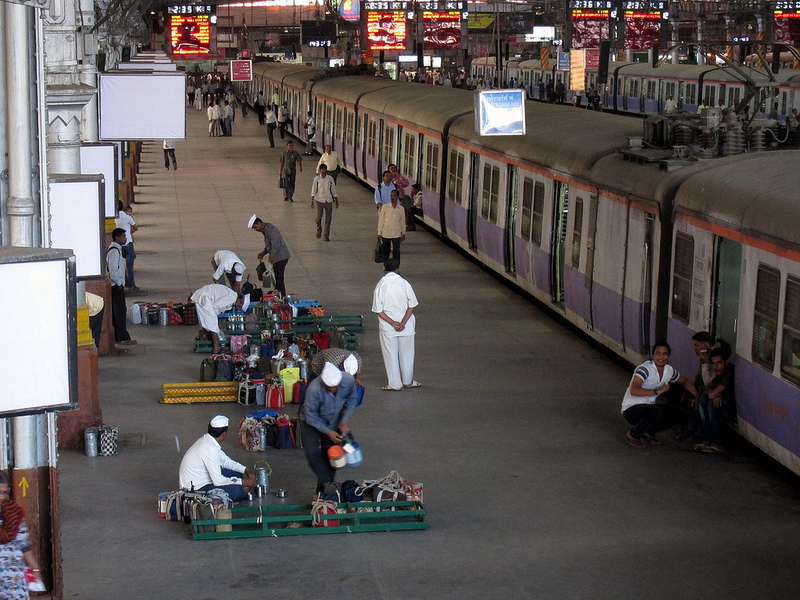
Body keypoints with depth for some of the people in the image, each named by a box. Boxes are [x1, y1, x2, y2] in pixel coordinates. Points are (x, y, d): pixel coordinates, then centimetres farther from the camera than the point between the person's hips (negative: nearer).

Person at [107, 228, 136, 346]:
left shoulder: (117, 249, 17)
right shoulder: (114, 251, -15)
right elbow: (112, 270, -21)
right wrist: (119, 283, -16)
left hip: (117, 285, 10)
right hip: (116, 286, -10)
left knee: (117, 311, 12)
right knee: (121, 311, -10)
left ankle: (117, 336, 16)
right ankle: (123, 338, -12)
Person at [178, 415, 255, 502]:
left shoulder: (207, 440, 3)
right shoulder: (210, 449, -26)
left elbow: (225, 460, 16)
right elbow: (218, 481, -26)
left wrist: (246, 470, 5)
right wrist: (242, 482, -15)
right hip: (195, 489, -10)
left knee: (236, 473, 11)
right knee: (237, 490, -23)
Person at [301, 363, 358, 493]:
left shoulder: (348, 380, -26)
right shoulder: (314, 389, -37)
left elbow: (351, 401, -4)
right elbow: (311, 417, -24)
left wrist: (345, 421, -17)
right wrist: (328, 432, -24)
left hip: (334, 422, 3)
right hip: (312, 423, -3)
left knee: (329, 456, 5)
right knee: (312, 453, -20)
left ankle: (323, 491, 18)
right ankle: (328, 483, -5)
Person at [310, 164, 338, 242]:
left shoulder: (330, 179, 2)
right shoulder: (316, 179, -3)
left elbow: (333, 190, 9)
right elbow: (313, 190, -1)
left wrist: (336, 201, 10)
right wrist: (312, 201, -8)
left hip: (328, 201, 1)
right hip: (320, 200, -1)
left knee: (328, 219, 0)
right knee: (319, 218, 2)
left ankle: (326, 236, 6)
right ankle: (319, 231, 30)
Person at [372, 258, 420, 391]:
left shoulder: (380, 285, -10)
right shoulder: (404, 283, -8)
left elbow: (378, 310, -11)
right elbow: (412, 305, -9)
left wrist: (393, 323, -12)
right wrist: (403, 323, -11)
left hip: (388, 328, -1)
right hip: (406, 327, 1)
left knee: (390, 355, 11)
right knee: (406, 353, 17)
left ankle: (395, 384, 17)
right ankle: (408, 381, 29)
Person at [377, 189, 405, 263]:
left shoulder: (401, 209, -1)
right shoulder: (385, 207, -6)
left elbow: (402, 222, 12)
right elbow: (381, 221, -2)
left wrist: (403, 233, 19)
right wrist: (379, 233, -3)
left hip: (396, 235, 0)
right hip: (385, 234, 0)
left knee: (396, 253, 3)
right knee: (385, 252, 11)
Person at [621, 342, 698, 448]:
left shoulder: (669, 371, 2)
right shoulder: (645, 368, -21)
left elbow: (685, 382, 21)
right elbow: (633, 390, -35)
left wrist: (696, 397, 7)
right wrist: (657, 391, -35)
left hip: (649, 406, 8)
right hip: (631, 409, -8)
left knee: (679, 415, -3)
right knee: (657, 412, -35)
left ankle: (649, 432, 13)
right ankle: (633, 435, -10)